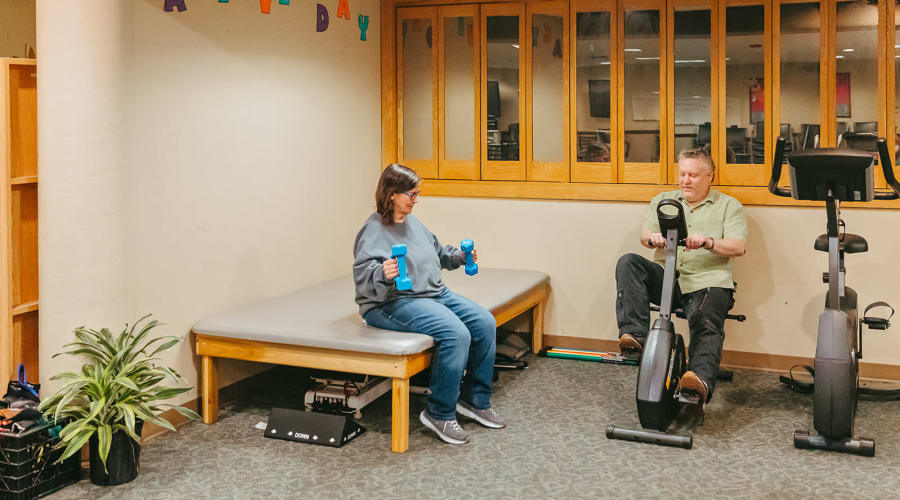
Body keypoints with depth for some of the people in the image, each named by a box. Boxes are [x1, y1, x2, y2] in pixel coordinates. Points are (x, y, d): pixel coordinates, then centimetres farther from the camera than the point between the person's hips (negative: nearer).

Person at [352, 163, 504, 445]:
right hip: (393, 303, -9)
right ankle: (439, 414, -14)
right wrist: (383, 274, -42)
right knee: (456, 334, -29)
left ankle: (475, 400, 7)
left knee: (484, 323, -7)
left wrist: (458, 257, 19)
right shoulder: (374, 231, -12)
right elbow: (362, 276, -23)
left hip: (435, 293, 9)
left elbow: (437, 252, 33)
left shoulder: (413, 223, 15)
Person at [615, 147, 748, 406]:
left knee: (706, 323, -32)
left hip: (707, 281, -3)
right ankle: (634, 336, -36)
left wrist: (708, 242, -20)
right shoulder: (663, 200, 23)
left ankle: (701, 379, -55)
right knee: (628, 263, -25)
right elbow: (644, 236, 11)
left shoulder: (729, 206, 14)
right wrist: (653, 237, -15)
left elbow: (738, 247, 0)